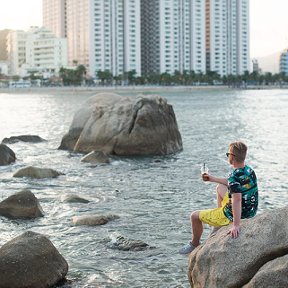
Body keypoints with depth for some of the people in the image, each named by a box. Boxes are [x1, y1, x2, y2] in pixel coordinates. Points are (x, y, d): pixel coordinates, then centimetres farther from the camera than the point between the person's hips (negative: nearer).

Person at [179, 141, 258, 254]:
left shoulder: (235, 176, -31)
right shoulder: (249, 170, -3)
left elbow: (237, 199, -44)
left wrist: (236, 225, -49)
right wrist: (213, 179, 22)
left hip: (233, 215, -8)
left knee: (195, 216, 9)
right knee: (220, 188, 32)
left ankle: (194, 244, 34)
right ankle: (218, 227, 43)